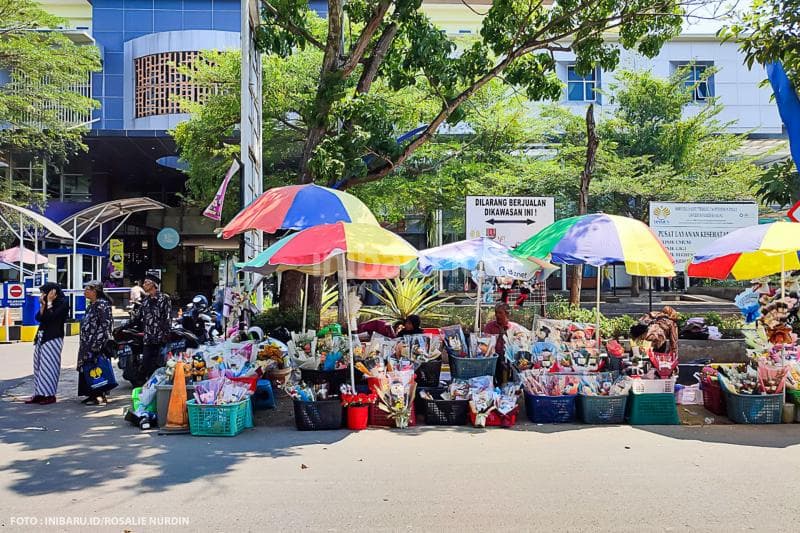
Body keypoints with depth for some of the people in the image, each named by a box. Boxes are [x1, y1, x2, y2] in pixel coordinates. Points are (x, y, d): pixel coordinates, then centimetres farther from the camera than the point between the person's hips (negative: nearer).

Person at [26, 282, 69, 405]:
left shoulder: (63, 303, -6)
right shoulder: (47, 303, 16)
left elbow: (51, 317, -16)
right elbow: (39, 318, 8)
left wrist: (49, 302, -9)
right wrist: (43, 304, -2)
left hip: (53, 338, -8)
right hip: (41, 337, 8)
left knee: (49, 366, -7)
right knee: (38, 366, 7)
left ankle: (50, 395, -2)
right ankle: (39, 394, 13)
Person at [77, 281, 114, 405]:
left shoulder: (102, 304, -12)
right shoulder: (91, 305, 17)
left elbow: (106, 324, -18)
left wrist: (96, 342, -21)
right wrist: (84, 342, 19)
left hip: (98, 344, -10)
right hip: (88, 344, 10)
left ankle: (100, 395, -1)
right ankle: (92, 394, 18)